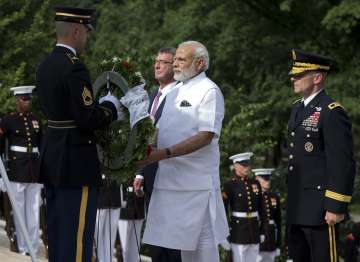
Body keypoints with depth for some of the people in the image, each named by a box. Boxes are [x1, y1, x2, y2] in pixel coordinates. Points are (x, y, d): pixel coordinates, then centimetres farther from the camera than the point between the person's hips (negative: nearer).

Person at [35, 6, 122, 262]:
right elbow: (87, 119, -20)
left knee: (57, 231, 14)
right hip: (76, 162, -9)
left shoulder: (45, 66, 10)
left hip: (52, 159, 9)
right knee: (77, 235, -5)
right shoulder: (74, 67, -18)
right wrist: (110, 108, -2)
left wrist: (99, 106, 12)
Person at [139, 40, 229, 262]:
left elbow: (206, 136, -17)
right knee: (185, 242, 13)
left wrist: (165, 153, -24)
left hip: (197, 182, -8)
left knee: (203, 244, -4)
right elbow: (162, 131, 22)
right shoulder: (175, 92, 18)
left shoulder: (209, 91, -8)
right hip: (171, 179, 8)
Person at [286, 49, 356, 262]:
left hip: (321, 209, -9)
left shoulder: (332, 112, -13)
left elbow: (344, 164, -17)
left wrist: (336, 207, -20)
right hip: (298, 208, 9)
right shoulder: (298, 109, 16)